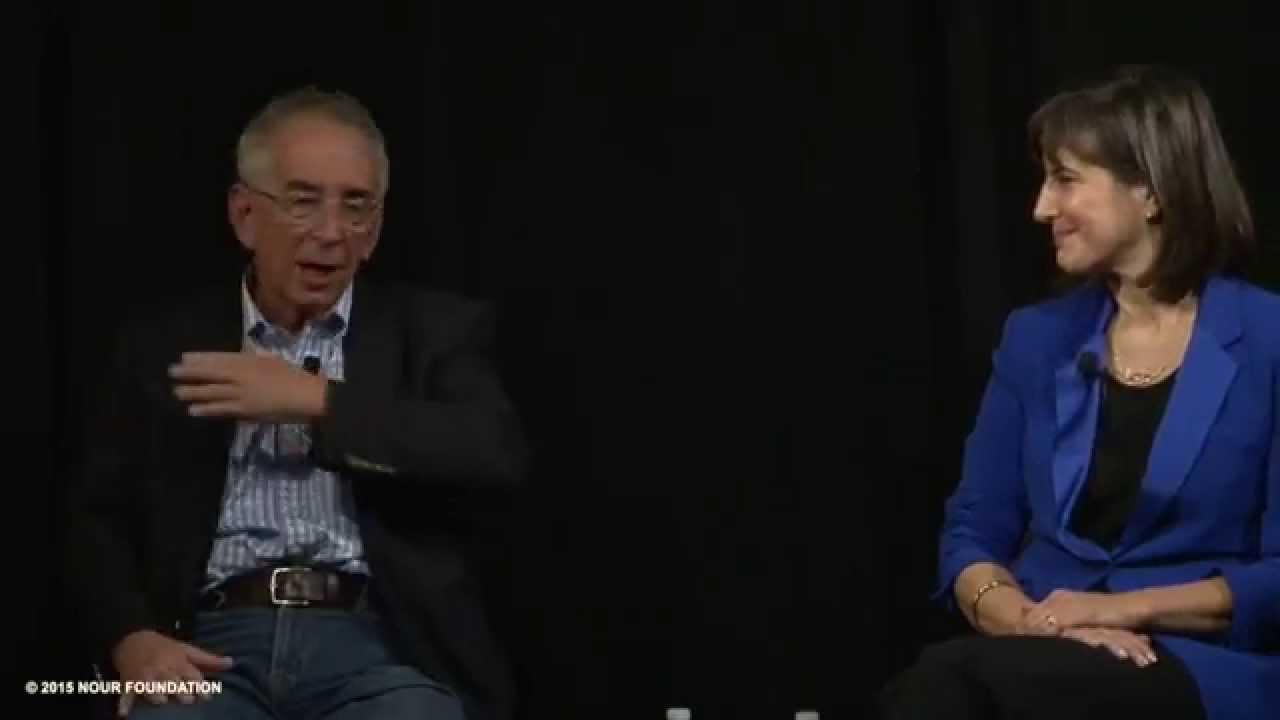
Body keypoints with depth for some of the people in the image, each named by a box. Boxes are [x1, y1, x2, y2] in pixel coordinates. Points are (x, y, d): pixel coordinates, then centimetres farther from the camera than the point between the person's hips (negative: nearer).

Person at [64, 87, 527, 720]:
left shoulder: (434, 329, 11)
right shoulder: (164, 342, 15)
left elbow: (497, 454, -7)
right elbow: (99, 519, 13)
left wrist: (317, 401, -10)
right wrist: (132, 639, -7)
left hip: (380, 652, 0)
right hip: (214, 652, 1)